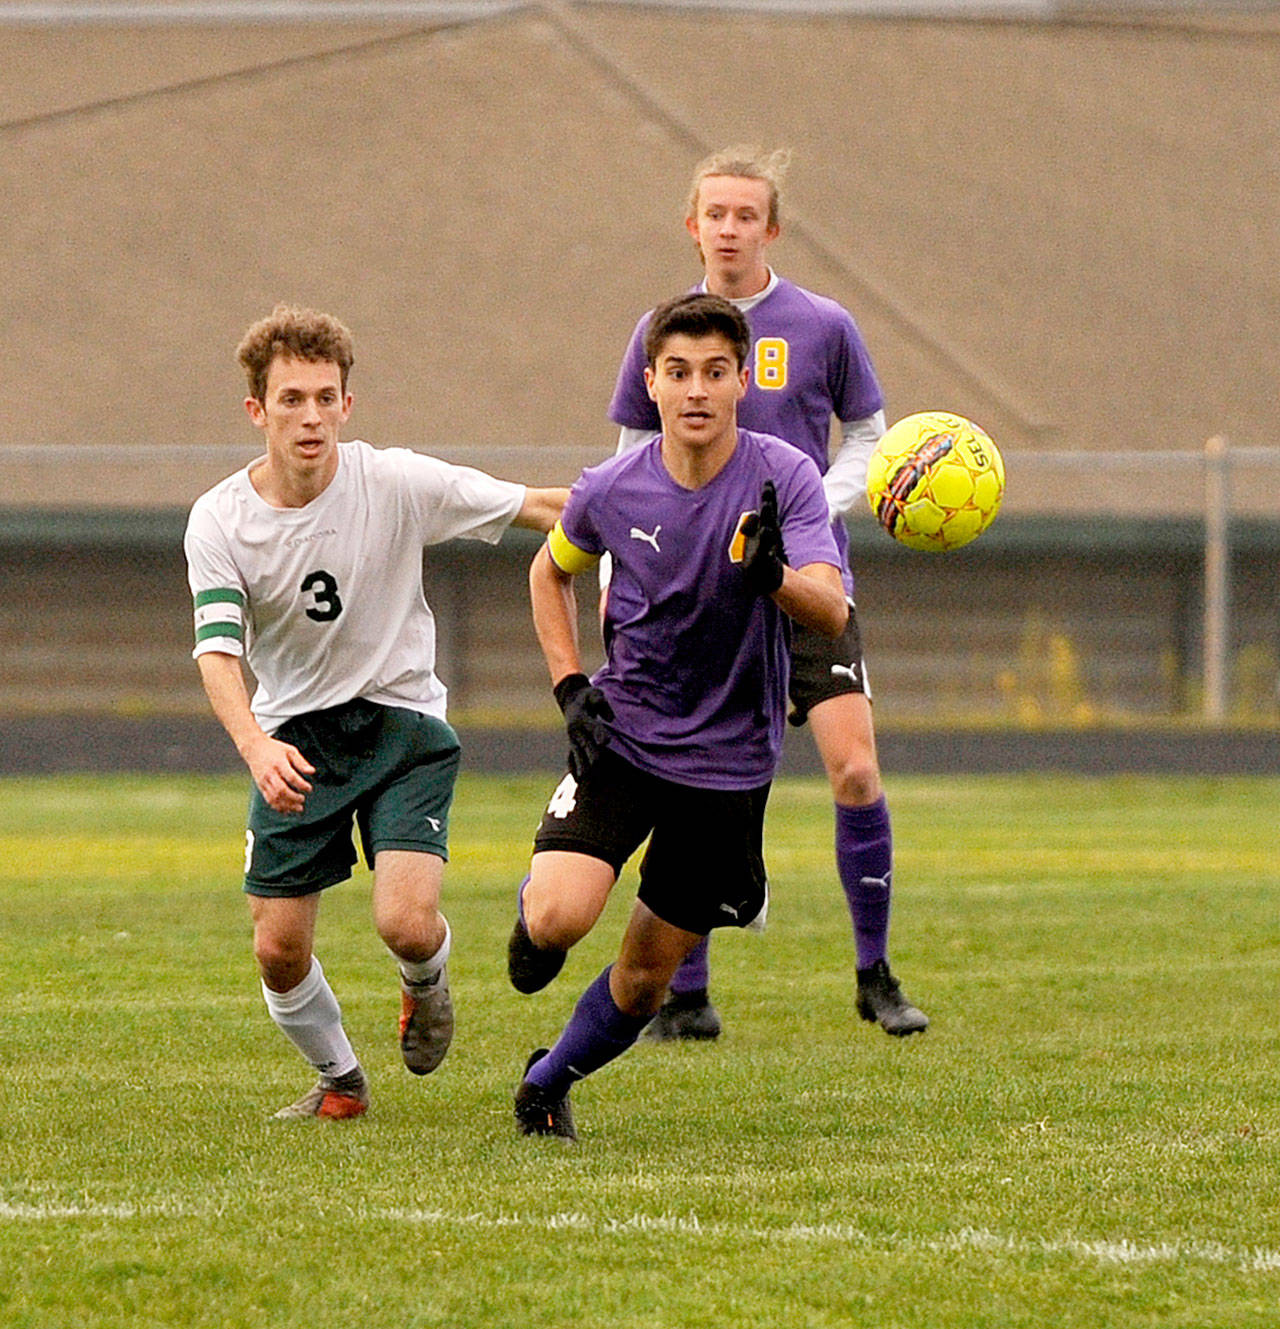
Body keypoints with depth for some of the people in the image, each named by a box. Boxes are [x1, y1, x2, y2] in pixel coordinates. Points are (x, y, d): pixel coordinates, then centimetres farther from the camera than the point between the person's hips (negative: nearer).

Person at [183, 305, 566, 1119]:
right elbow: (217, 652, -20)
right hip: (294, 737, 2)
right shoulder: (219, 522, -12)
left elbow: (538, 508, -10)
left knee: (407, 923, -20)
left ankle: (425, 982, 19)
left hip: (402, 722, -2)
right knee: (279, 950, -1)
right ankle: (340, 1081, 29)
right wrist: (256, 746, -38)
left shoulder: (396, 483, -14)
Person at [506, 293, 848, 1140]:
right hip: (621, 738, 0)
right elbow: (551, 571, 15)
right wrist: (570, 684, 1)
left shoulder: (784, 478, -14)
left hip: (730, 760, 0)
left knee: (647, 973, 6)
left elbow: (831, 612, -26)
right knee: (560, 918, -22)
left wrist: (774, 577, -48)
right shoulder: (612, 491, -7)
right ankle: (532, 913, 15)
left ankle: (549, 1081, 33)